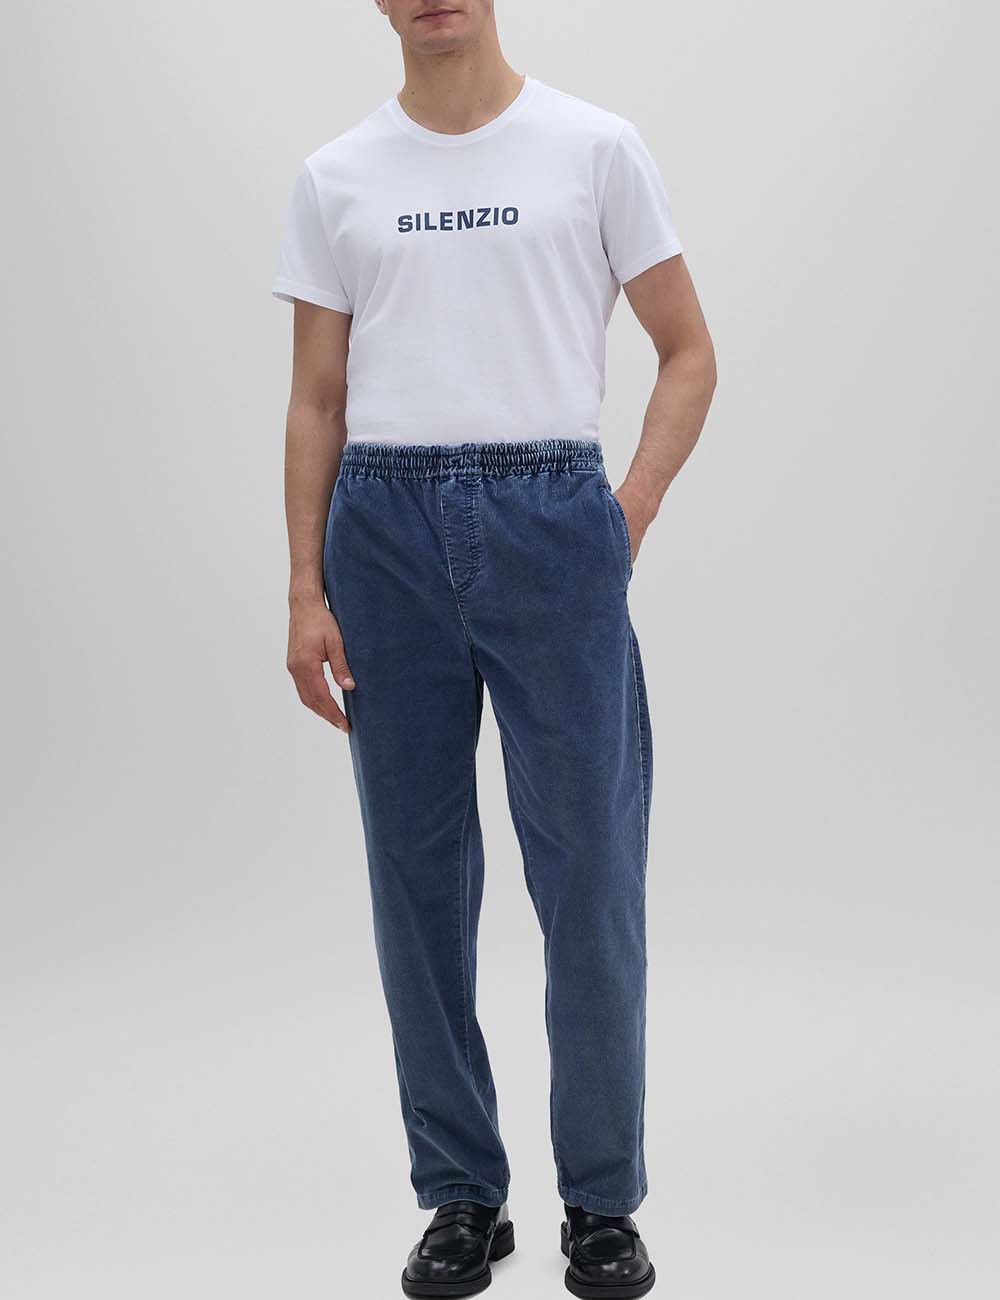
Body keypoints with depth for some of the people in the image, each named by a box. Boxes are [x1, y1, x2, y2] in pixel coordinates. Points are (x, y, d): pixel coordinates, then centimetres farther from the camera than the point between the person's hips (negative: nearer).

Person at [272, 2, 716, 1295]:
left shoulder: (595, 147, 3)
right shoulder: (335, 176, 9)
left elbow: (688, 350, 5)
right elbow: (316, 397, 9)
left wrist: (630, 516, -7)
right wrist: (305, 591, 2)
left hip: (549, 520, -2)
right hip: (387, 527, 3)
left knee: (588, 871, -1)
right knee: (418, 878, 8)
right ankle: (461, 1195, 23)